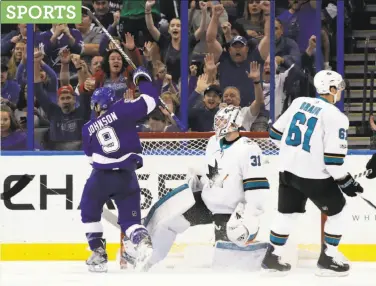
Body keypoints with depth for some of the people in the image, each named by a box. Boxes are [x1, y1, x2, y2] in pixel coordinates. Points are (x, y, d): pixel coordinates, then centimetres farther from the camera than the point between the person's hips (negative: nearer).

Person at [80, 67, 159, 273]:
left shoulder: (88, 129, 12)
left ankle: (98, 253, 13)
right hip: (127, 177, 0)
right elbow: (149, 100, -1)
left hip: (101, 176, 0)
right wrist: (142, 80, 18)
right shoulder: (121, 111, 2)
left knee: (90, 213, 22)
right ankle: (144, 244, -26)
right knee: (130, 219, 4)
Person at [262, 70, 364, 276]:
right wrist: (345, 181, -6)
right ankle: (327, 259, 13)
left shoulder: (299, 102, 4)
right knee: (336, 213, 13)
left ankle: (272, 257, 23)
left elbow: (277, 132, 12)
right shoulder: (335, 117, -15)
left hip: (288, 170, 6)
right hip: (315, 176, -6)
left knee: (287, 213, 21)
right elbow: (333, 158, -19)